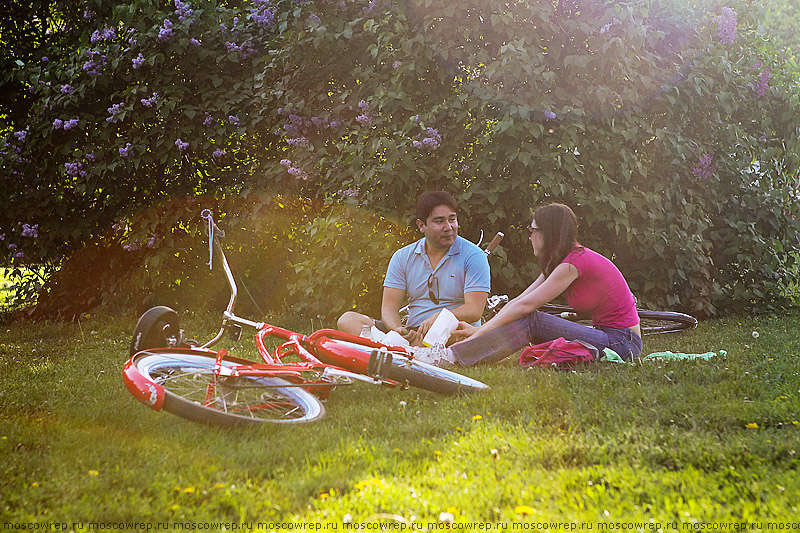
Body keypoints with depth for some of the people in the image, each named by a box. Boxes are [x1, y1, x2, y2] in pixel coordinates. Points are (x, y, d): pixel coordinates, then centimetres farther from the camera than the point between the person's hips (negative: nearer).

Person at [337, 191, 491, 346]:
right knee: (347, 320, -16)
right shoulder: (403, 257, 11)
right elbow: (389, 306, 5)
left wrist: (437, 319, -28)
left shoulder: (473, 256, 1)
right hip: (413, 332, 4)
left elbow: (474, 311, -9)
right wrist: (398, 330, -19)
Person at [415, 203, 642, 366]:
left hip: (621, 343, -9)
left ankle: (451, 356, -25)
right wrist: (478, 330, 1)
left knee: (531, 321, -20)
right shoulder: (559, 263, 15)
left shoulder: (574, 263, -16)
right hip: (606, 335, 9)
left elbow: (525, 305, -17)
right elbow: (520, 300, 10)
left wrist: (480, 331, -14)